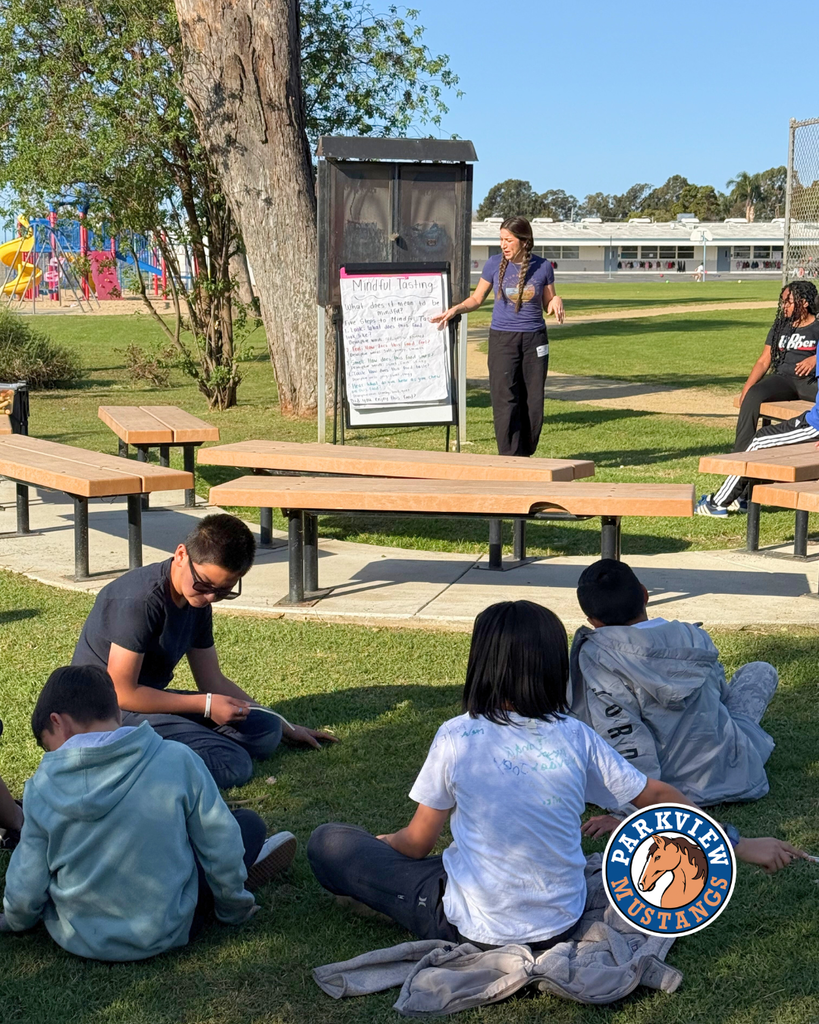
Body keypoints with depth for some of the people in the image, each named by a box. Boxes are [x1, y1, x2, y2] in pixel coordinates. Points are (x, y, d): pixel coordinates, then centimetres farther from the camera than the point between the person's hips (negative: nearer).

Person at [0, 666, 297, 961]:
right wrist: (234, 910, 10)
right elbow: (222, 849, -9)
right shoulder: (177, 761, -16)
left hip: (75, 939, 2)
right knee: (250, 824, 12)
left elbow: (25, 891, -7)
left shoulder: (41, 786, -12)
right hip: (161, 935, -2)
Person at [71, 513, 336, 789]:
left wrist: (286, 728, 17)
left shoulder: (198, 601, 5)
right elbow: (122, 693, -22)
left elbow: (213, 680, 14)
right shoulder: (141, 600, -23)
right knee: (233, 766, -21)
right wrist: (206, 705, -16)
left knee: (266, 730, -2)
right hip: (108, 712, -9)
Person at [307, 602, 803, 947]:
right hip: (559, 925, 3)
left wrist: (379, 842, 21)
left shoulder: (456, 738, -11)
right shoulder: (575, 737, -4)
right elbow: (657, 796, 4)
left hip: (473, 926, -3)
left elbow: (417, 843, -2)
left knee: (328, 842, 8)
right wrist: (740, 845, 17)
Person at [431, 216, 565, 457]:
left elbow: (548, 304, 9)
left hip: (534, 339, 1)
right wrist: (455, 309, -6)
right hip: (502, 339, -1)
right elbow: (477, 298, 10)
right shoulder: (494, 264, 0)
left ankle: (525, 456, 16)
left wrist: (556, 301, -14)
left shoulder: (543, 267, 0)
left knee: (533, 402, 3)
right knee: (505, 402, -8)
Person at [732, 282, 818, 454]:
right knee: (753, 395, -28)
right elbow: (763, 361, 16)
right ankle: (741, 452, -29)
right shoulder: (780, 327, 19)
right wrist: (747, 387, 1)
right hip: (783, 379, 3)